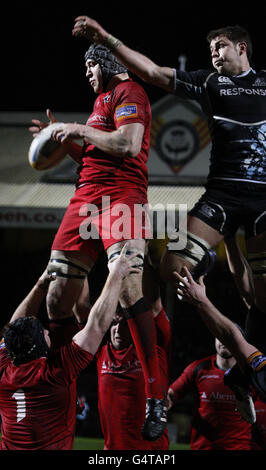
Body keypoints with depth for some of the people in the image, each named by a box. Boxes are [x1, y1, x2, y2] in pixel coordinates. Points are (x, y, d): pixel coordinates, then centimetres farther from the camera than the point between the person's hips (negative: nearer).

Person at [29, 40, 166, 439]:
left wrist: (79, 130, -6)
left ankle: (156, 398, -23)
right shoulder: (102, 100, 28)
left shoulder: (128, 92, 1)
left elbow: (128, 145, -16)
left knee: (128, 287, -24)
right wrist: (63, 141, 21)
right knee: (58, 296, 1)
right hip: (86, 197, 9)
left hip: (120, 194, -9)